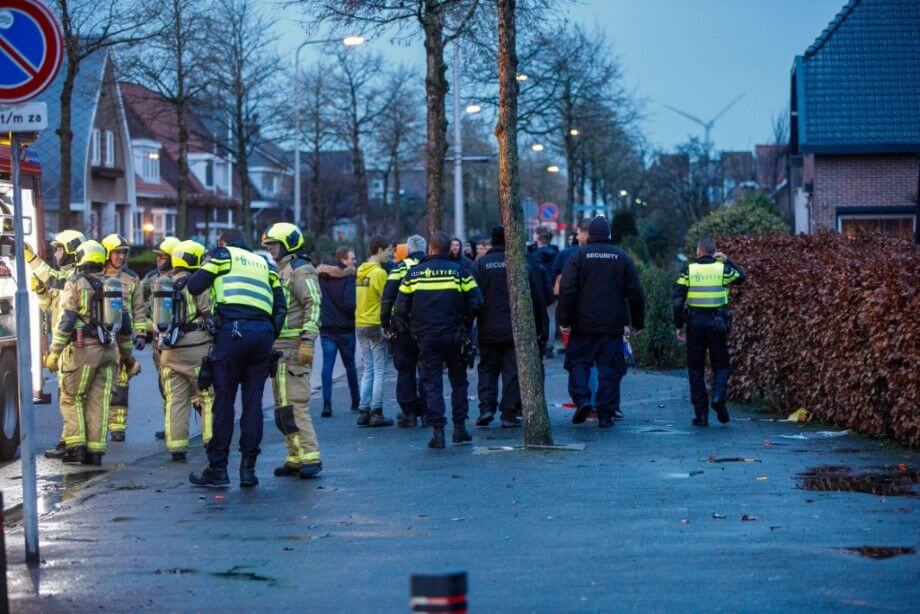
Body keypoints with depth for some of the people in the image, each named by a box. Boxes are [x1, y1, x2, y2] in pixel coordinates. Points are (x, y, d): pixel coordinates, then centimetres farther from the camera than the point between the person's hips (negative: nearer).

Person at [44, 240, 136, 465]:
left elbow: (65, 320, -11)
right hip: (108, 352, 5)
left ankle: (76, 445, -4)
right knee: (99, 402, 7)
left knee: (72, 397, 5)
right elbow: (125, 323, 17)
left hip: (82, 349, -5)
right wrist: (128, 356, 24)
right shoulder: (112, 286, 14)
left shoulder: (75, 284, -4)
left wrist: (54, 352, -10)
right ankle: (95, 451, 5)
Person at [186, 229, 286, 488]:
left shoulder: (222, 253, 14)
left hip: (233, 329, -4)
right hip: (263, 332, 4)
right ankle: (248, 469, 6)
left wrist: (205, 270, 27)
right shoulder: (264, 263, 26)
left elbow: (194, 287, 6)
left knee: (224, 401, 0)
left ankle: (218, 469, 2)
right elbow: (280, 307, 17)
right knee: (253, 402, 7)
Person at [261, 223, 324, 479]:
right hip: (279, 347, 10)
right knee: (283, 406, 10)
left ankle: (310, 456, -13)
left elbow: (314, 305, -19)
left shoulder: (300, 270, -9)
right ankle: (296, 458, 13)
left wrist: (308, 341, -25)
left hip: (293, 347, -10)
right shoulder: (280, 271, 22)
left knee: (293, 404, -14)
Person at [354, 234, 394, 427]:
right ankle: (376, 413, -3)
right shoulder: (379, 273, -13)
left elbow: (359, 299, 12)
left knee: (368, 370, 12)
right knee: (379, 370, -2)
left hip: (360, 325, 7)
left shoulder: (361, 271, 10)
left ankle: (363, 411, 9)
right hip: (375, 325, -7)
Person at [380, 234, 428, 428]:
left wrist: (385, 324, 1)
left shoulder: (400, 268, -3)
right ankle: (427, 411, 10)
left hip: (404, 329, -2)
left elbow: (387, 299, -7)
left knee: (405, 370, 7)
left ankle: (408, 413, 6)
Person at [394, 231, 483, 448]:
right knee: (459, 382, 15)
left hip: (426, 338, 0)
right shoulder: (459, 271, -3)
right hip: (454, 337, 0)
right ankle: (459, 427, 14)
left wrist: (414, 325, 16)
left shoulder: (414, 273, -1)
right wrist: (465, 323, 11)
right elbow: (476, 302, -6)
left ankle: (437, 430, -6)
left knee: (432, 384, 3)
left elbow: (401, 306, 0)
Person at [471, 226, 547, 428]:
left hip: (488, 330, 0)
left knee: (487, 368, 13)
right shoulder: (522, 265, 0)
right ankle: (510, 414, 4)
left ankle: (486, 407, -1)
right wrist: (541, 329, 9)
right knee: (512, 370, 5)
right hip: (517, 330, 0)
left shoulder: (479, 265, -1)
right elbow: (538, 299, 2)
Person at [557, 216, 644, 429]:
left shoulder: (579, 256, -1)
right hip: (612, 324, 1)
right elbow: (635, 293, 8)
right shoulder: (622, 257, 6)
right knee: (609, 369, 5)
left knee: (578, 362, 10)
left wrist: (564, 319, -3)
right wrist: (638, 322, 16)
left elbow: (567, 290, -7)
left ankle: (581, 399, -10)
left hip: (583, 324, -1)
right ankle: (606, 414, 2)